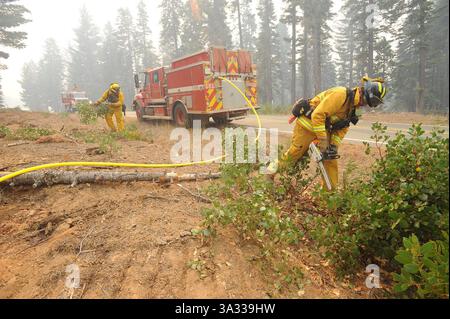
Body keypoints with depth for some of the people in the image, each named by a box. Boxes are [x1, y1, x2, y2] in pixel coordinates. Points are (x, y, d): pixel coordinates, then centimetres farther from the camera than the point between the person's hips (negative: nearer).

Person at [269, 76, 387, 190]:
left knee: (331, 159, 6)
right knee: (296, 152, 3)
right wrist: (323, 140, -28)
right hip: (308, 123, -8)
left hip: (324, 128, 8)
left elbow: (343, 128, 7)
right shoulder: (341, 94, -27)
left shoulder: (354, 105, 3)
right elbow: (317, 115, -32)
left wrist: (334, 145, -7)